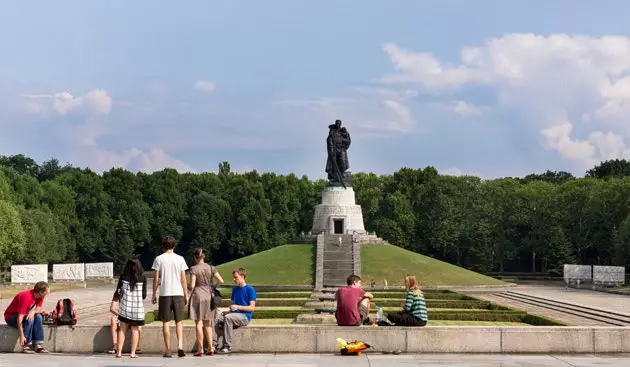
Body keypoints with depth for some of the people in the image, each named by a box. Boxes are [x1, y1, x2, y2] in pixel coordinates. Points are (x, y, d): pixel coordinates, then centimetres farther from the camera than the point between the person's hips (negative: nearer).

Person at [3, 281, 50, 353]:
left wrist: (33, 312, -35)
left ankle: (38, 345, -23)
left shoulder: (39, 296, -9)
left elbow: (38, 309, -10)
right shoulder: (26, 297, -33)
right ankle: (26, 345, -29)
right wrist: (22, 336, -39)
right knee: (29, 319, -32)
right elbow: (20, 318, -36)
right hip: (10, 317, -7)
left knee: (38, 317, -19)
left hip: (25, 314, 7)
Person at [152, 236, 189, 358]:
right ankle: (180, 346, -9)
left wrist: (154, 294, 8)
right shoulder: (180, 259, 3)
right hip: (178, 293, 1)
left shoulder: (159, 259, 0)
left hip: (164, 294, -1)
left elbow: (155, 279, -1)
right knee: (179, 321, 8)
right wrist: (186, 295, 9)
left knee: (166, 322, 4)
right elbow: (183, 279, 2)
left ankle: (168, 350, 3)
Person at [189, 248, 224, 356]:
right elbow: (221, 281, -1)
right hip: (208, 296, 4)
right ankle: (210, 348, 11)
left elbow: (192, 285, -13)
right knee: (208, 324, 13)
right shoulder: (211, 268, 3)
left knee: (199, 324, 1)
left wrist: (191, 288, 10)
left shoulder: (194, 268, -8)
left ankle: (200, 349, 0)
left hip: (197, 295, -4)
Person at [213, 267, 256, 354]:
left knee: (228, 317, -34)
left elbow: (252, 307, -9)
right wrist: (231, 308, 2)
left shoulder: (250, 289, -4)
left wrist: (238, 307, -18)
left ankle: (227, 346, -31)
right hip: (234, 314, 7)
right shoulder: (235, 289, 18)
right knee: (217, 320, -18)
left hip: (245, 317, -7)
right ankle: (214, 344, -23)